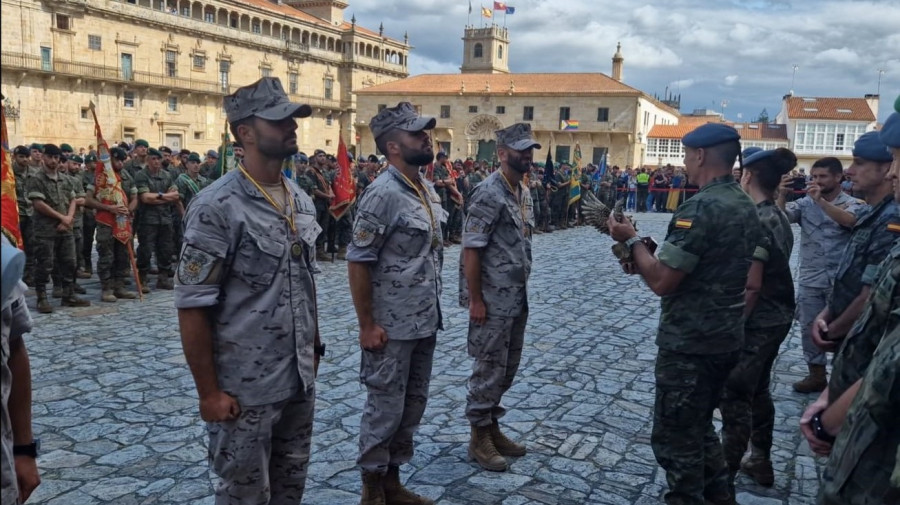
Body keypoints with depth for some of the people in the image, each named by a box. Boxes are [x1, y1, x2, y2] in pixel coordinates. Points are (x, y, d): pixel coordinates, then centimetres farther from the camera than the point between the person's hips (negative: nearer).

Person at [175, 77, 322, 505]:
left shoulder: (301, 201, 6)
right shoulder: (216, 207, -16)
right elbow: (192, 306, -16)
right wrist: (209, 391, -15)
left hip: (300, 381, 7)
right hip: (244, 389, -6)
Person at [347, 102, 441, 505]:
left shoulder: (428, 191, 8)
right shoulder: (383, 194, -17)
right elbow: (357, 262, -17)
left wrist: (433, 310, 16)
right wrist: (367, 325, -17)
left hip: (425, 322, 8)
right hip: (392, 327, -8)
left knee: (412, 406, 17)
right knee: (385, 409, 5)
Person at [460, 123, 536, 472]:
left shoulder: (525, 193, 11)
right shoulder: (489, 193, -17)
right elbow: (470, 250, -19)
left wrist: (521, 290, 17)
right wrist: (475, 300, -19)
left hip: (517, 298, 9)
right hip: (492, 300, -9)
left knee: (507, 369, 16)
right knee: (489, 370, 1)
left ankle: (492, 427, 30)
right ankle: (479, 438, 15)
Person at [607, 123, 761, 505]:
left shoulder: (700, 208, -21)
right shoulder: (746, 206, 8)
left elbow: (661, 282, -22)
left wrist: (633, 240, -7)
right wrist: (647, 260, 11)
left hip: (689, 343, -9)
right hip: (727, 337, 9)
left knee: (675, 438, 5)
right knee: (699, 428, 24)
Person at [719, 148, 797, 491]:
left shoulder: (755, 220, -21)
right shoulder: (779, 218, 7)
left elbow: (751, 286, -24)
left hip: (757, 322, -9)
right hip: (777, 317, 9)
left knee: (734, 398, 0)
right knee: (757, 390, 22)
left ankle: (724, 479, 9)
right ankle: (761, 462, 37)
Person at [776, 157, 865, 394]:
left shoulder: (853, 204, -3)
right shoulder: (805, 202, 4)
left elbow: (849, 221, -25)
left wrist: (821, 200, -33)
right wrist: (783, 195, -24)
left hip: (840, 280, -3)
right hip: (810, 279, 3)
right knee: (809, 329, 10)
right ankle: (816, 375, 24)